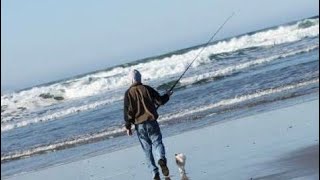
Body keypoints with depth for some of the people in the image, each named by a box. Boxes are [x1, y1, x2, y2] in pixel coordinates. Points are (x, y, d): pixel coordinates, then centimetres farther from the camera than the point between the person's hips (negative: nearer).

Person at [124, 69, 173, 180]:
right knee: (157, 142, 3)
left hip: (139, 125, 1)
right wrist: (167, 95, 22)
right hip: (151, 121, 0)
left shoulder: (128, 93, -1)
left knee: (147, 149, 8)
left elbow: (127, 111, -4)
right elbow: (160, 101, 2)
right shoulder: (147, 89, 0)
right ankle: (161, 159, -29)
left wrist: (128, 126, 1)